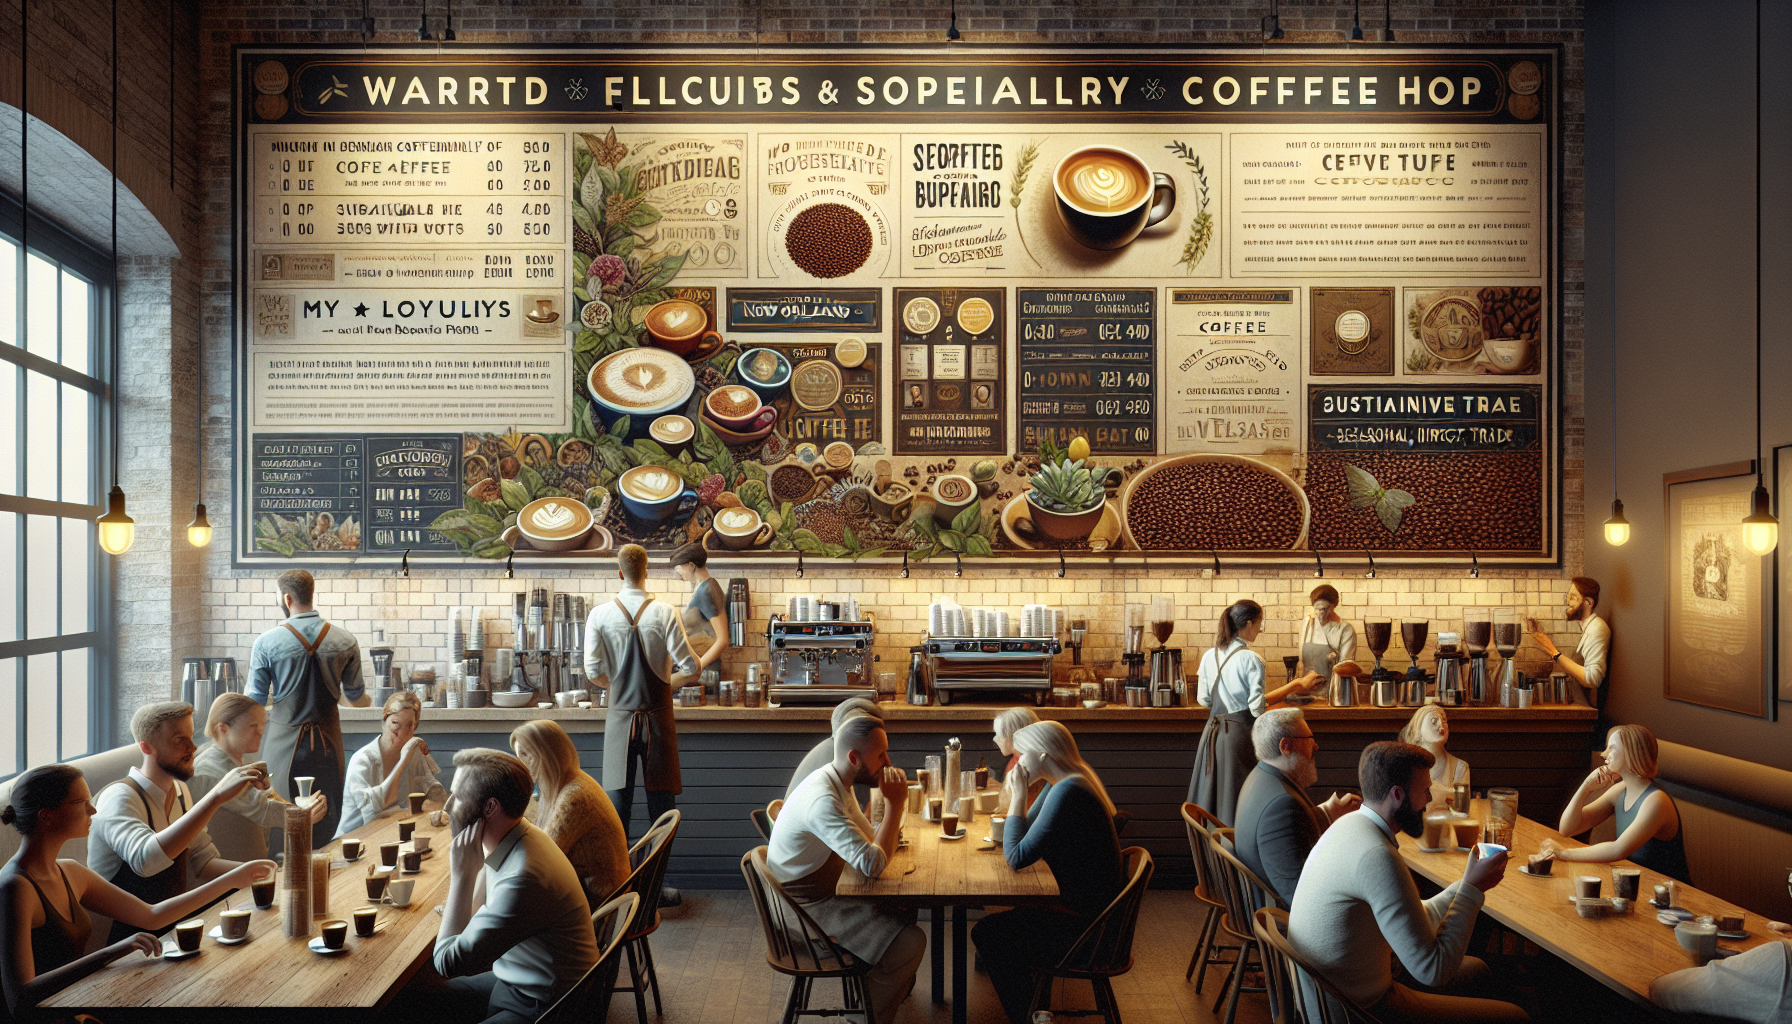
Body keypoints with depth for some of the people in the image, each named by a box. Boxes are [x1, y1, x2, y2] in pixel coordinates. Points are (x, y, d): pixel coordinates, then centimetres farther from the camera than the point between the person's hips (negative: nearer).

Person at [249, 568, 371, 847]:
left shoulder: (266, 643, -10)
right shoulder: (345, 641, -4)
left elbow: (254, 703, -3)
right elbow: (356, 698, 8)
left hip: (283, 740, -2)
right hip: (327, 740, 2)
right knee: (326, 817, 11)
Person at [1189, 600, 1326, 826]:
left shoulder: (1209, 656, 4)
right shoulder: (1250, 659, -14)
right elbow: (1257, 707, -15)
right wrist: (1292, 687, -7)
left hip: (1213, 731, 6)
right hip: (1238, 733, -6)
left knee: (1211, 795, 13)